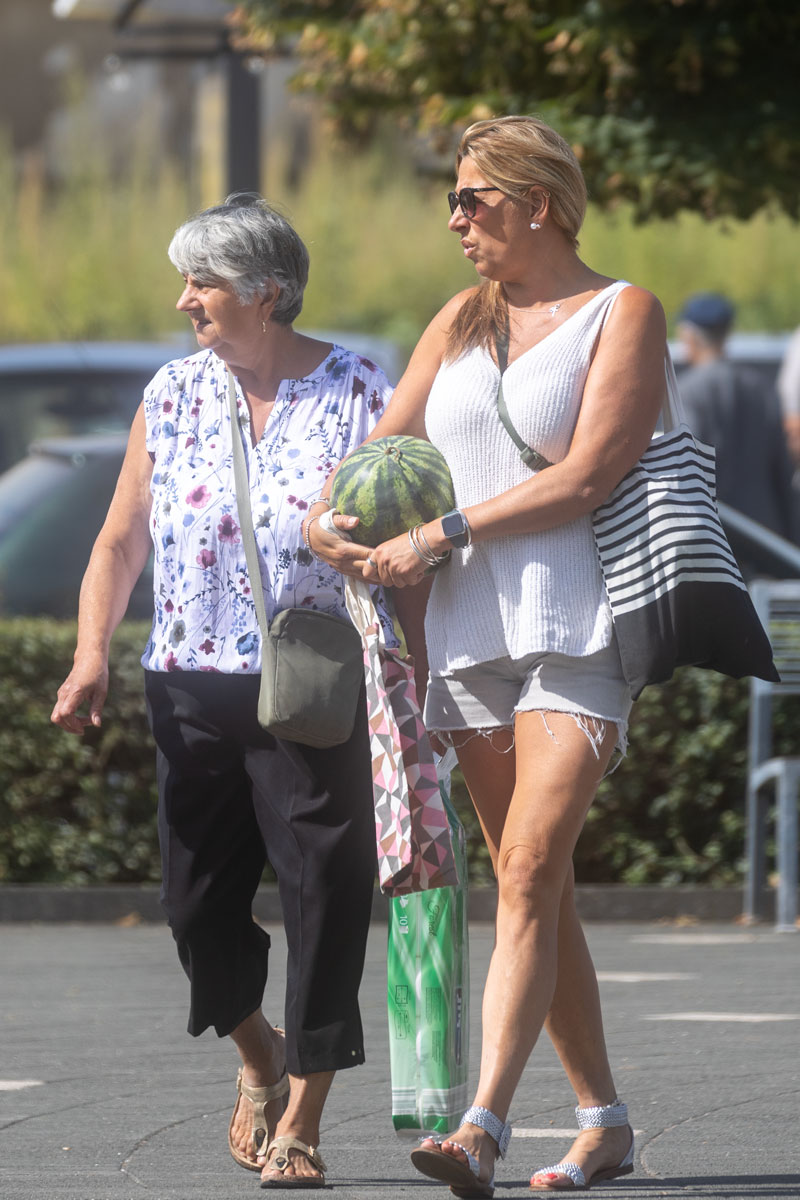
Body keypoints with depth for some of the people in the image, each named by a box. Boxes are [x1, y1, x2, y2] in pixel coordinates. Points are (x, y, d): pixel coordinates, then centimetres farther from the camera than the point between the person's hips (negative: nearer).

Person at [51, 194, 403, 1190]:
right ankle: (259, 1062, 33)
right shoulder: (173, 395, 9)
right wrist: (91, 655, -3)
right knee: (196, 901, 6)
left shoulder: (358, 395, -2)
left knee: (323, 897, -5)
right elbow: (121, 541, 11)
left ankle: (300, 1119, 4)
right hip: (192, 687, 4)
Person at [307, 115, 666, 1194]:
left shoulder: (622, 314, -1)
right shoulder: (464, 319, 18)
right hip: (472, 628, 6)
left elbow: (584, 478, -10)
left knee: (530, 868, -18)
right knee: (533, 887, 6)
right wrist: (328, 518, 0)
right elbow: (385, 443, 20)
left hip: (576, 626, -6)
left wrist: (444, 535, -12)